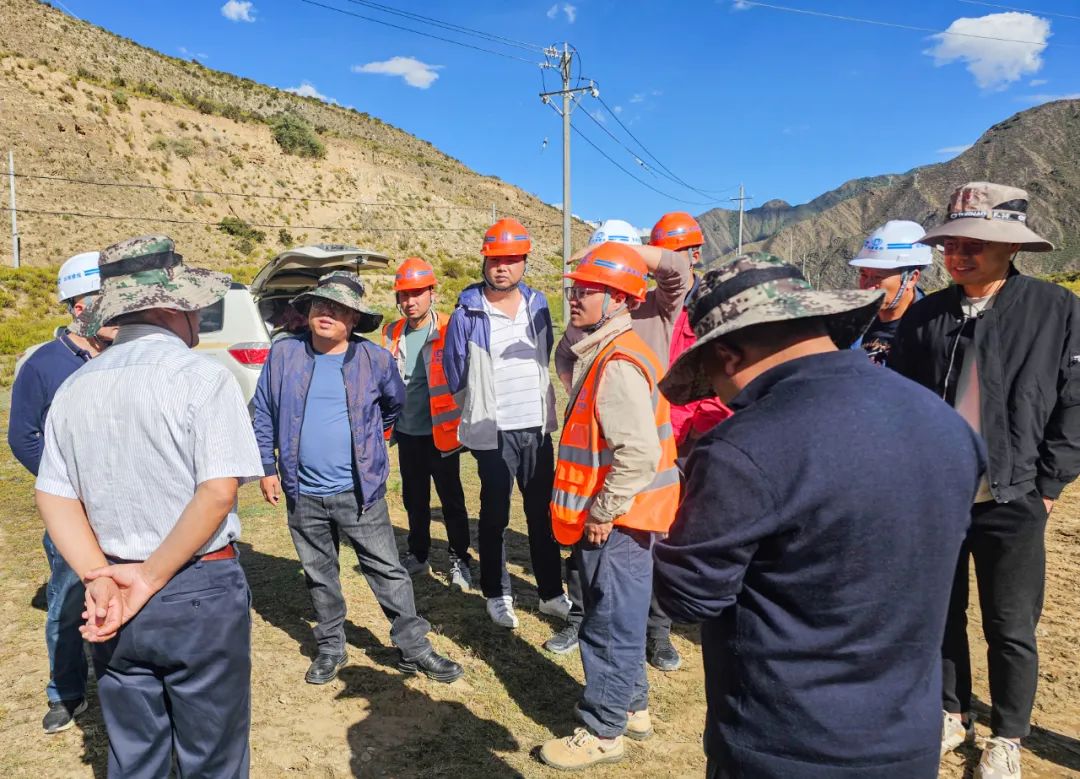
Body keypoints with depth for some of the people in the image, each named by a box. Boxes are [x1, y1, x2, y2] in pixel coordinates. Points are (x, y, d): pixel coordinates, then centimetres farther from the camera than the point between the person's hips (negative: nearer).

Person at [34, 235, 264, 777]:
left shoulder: (75, 388, 4)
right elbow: (218, 494, -20)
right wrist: (150, 579, -12)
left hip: (115, 607, 6)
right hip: (200, 595, -5)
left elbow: (54, 498, 2)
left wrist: (101, 579, -6)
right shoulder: (203, 377, -14)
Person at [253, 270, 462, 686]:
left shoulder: (375, 359, -6)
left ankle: (414, 648, 18)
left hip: (360, 491, -1)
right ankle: (330, 648, 34)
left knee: (388, 572, 4)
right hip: (303, 493, 2)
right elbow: (264, 416, 6)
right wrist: (267, 468, 5)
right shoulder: (283, 355, -3)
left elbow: (395, 404, 14)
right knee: (319, 575, 16)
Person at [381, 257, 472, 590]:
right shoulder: (392, 333, 5)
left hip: (440, 433, -5)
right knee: (414, 499, 17)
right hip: (407, 432, 5)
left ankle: (459, 559, 20)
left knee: (451, 500, 6)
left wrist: (462, 424, -10)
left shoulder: (448, 332, -10)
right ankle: (418, 555, 33)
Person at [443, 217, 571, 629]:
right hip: (494, 432, -4)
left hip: (537, 427, 4)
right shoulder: (467, 315, -9)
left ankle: (551, 592, 25)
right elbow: (455, 375, -1)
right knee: (494, 515, 8)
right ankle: (497, 595, 24)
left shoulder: (537, 304, 5)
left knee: (542, 513, 12)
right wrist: (480, 410, 7)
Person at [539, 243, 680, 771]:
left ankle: (602, 732, 20)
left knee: (610, 626, 4)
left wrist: (602, 511, -19)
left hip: (617, 520, -10)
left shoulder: (617, 365, -22)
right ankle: (631, 707, 38)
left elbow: (640, 453, -29)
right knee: (618, 618, 22)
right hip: (617, 515, 10)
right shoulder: (602, 353, 10)